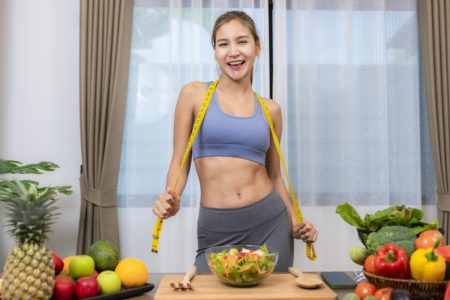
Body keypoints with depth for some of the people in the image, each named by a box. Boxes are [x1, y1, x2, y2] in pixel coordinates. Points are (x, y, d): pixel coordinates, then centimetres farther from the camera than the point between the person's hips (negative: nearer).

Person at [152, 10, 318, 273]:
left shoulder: (270, 109, 6)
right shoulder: (194, 94, -1)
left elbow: (275, 176, 13)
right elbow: (179, 162, 1)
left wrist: (295, 223, 3)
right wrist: (172, 200, -17)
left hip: (270, 223, 2)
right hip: (216, 230, -2)